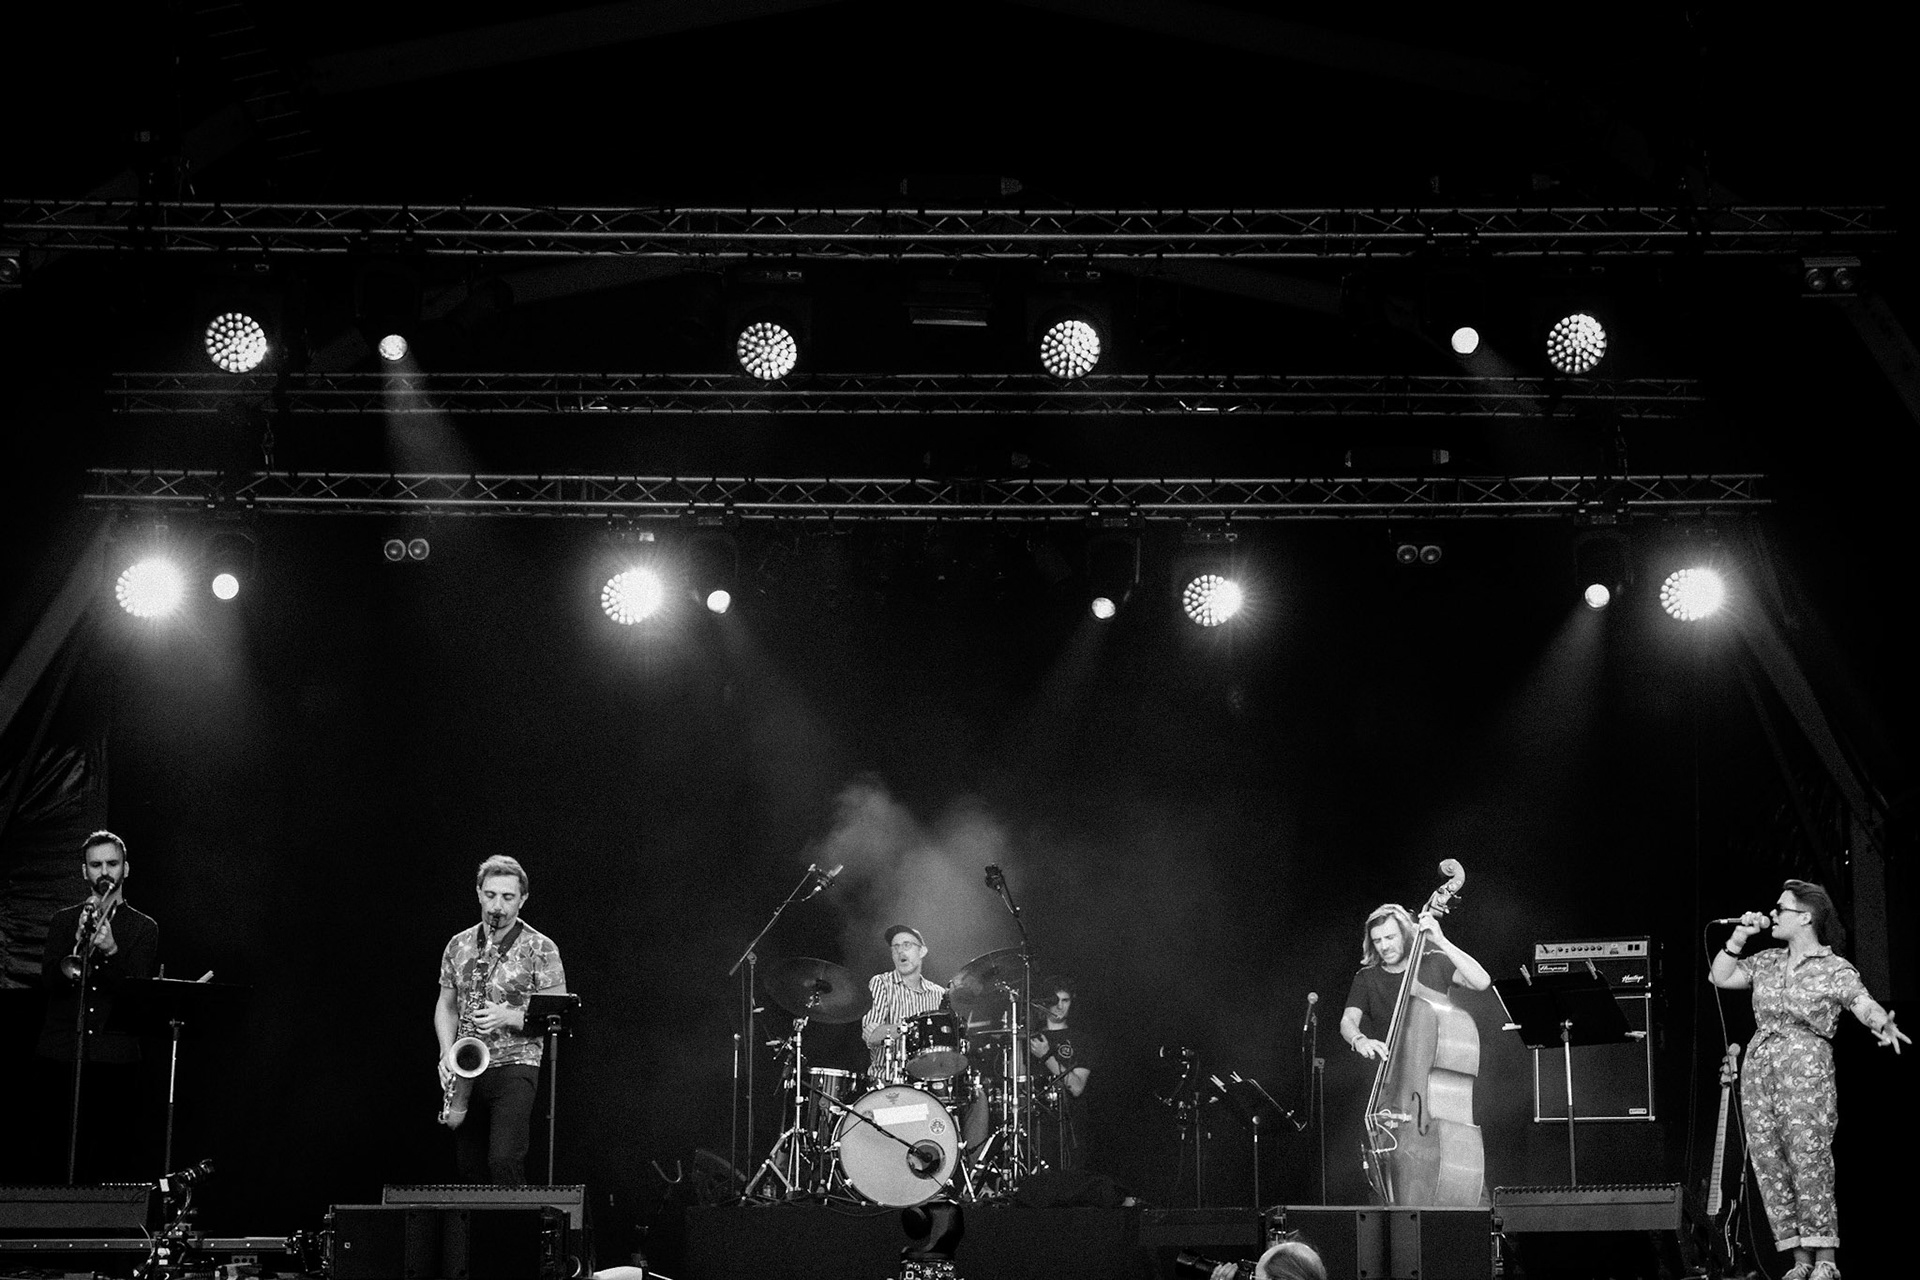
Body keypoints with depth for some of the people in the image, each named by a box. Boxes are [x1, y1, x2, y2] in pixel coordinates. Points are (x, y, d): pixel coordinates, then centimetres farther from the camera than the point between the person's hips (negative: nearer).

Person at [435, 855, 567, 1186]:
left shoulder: (540, 949, -3)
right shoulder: (459, 945, 11)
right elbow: (446, 1005, 15)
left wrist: (508, 1017, -19)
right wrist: (447, 1054, -2)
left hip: (515, 1065, -5)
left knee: (504, 1161, -19)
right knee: (469, 1168, 7)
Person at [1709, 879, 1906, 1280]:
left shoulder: (1834, 969, 0)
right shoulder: (1766, 963, 17)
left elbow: (1866, 1006, -13)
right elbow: (1719, 977, 17)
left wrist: (1884, 1026, -35)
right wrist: (1740, 936, 8)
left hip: (1806, 1070, -6)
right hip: (1758, 1070, 6)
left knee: (1809, 1163, -13)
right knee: (1769, 1167, 1)